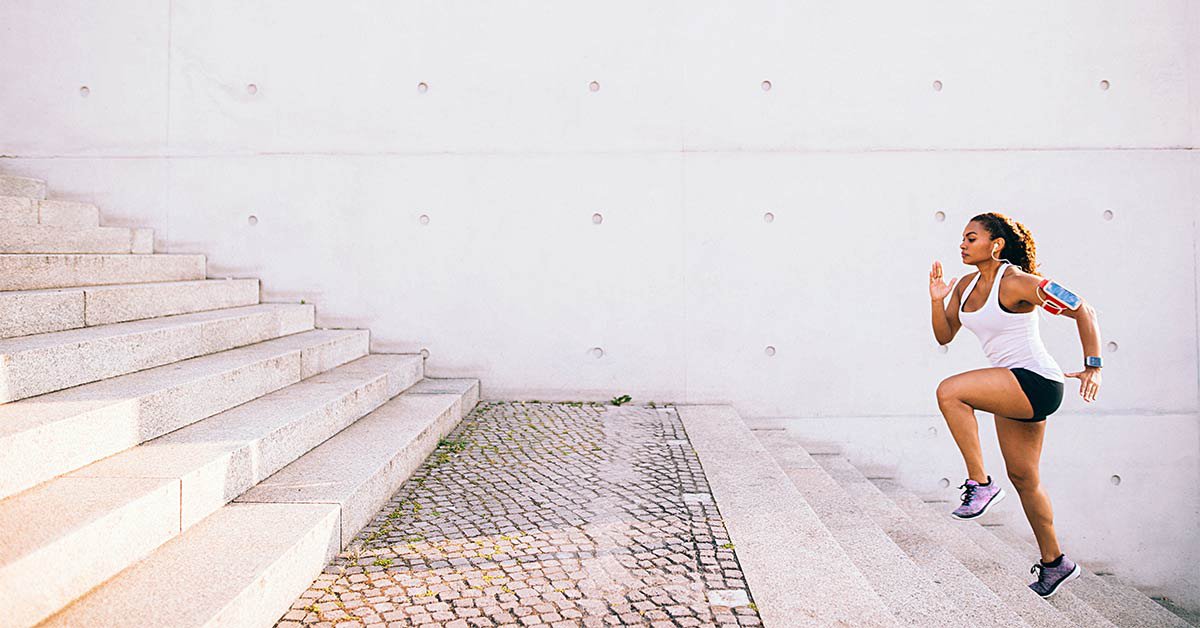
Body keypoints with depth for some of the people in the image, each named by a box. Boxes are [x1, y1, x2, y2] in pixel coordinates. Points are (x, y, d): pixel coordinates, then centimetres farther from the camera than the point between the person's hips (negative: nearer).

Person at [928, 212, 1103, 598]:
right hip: (1013, 390, 9)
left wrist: (1092, 367, -19)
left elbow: (1082, 311, -14)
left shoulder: (1016, 283, -15)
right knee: (1023, 478, 15)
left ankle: (980, 483, -14)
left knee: (949, 391, -27)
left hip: (1036, 382, -9)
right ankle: (1055, 562, 32)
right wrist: (937, 301, -3)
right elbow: (944, 336, 13)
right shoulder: (966, 286, 8)